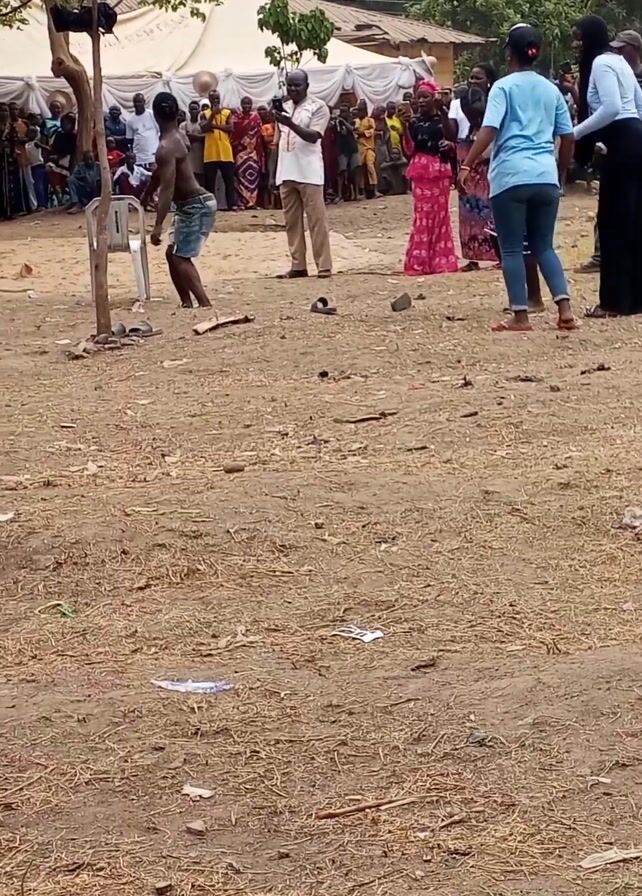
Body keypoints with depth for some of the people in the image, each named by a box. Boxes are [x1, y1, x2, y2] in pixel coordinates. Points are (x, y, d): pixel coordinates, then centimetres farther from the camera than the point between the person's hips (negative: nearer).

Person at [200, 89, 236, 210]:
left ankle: (232, 204, 0)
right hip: (210, 153, 0)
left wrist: (215, 125, -12)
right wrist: (213, 115, -16)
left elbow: (230, 128, -5)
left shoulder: (227, 113, 9)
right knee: (209, 181, 1)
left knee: (229, 180, 0)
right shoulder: (204, 114, 7)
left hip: (225, 152, 0)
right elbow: (203, 128, -9)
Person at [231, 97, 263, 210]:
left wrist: (260, 152, 1)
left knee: (253, 174, -4)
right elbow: (233, 134, 2)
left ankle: (252, 201, -1)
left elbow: (259, 134, 7)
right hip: (240, 150, -1)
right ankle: (241, 202, -6)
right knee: (241, 174, -6)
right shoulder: (236, 117, 5)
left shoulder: (256, 117, 9)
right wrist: (235, 149, -6)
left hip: (253, 150, 1)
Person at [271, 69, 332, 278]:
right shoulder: (283, 108, 15)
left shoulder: (318, 107, -3)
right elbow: (278, 140, 18)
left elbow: (313, 136, -16)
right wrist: (273, 171, 14)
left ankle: (324, 266, -6)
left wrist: (291, 124, -29)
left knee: (316, 220, -6)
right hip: (286, 173, 6)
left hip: (309, 173, -6)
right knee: (291, 221, 6)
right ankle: (298, 265, 11)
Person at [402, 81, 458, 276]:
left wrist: (450, 145, -14)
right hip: (421, 171, 0)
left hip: (441, 170, 0)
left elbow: (453, 147, 8)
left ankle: (441, 260, 11)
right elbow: (409, 150, -1)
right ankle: (420, 262, 0)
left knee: (440, 213, 4)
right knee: (423, 215, -3)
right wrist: (407, 127, -11)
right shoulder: (414, 121, 5)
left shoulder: (444, 119, 2)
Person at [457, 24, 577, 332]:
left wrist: (466, 166, -14)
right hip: (545, 176, 5)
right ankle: (564, 309, 1)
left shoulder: (503, 86, 1)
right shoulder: (551, 89, 15)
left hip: (511, 175, -4)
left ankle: (520, 316, 0)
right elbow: (568, 137, 15)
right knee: (544, 246, 13)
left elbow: (489, 130, -12)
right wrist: (561, 173, 27)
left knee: (512, 249, 3)